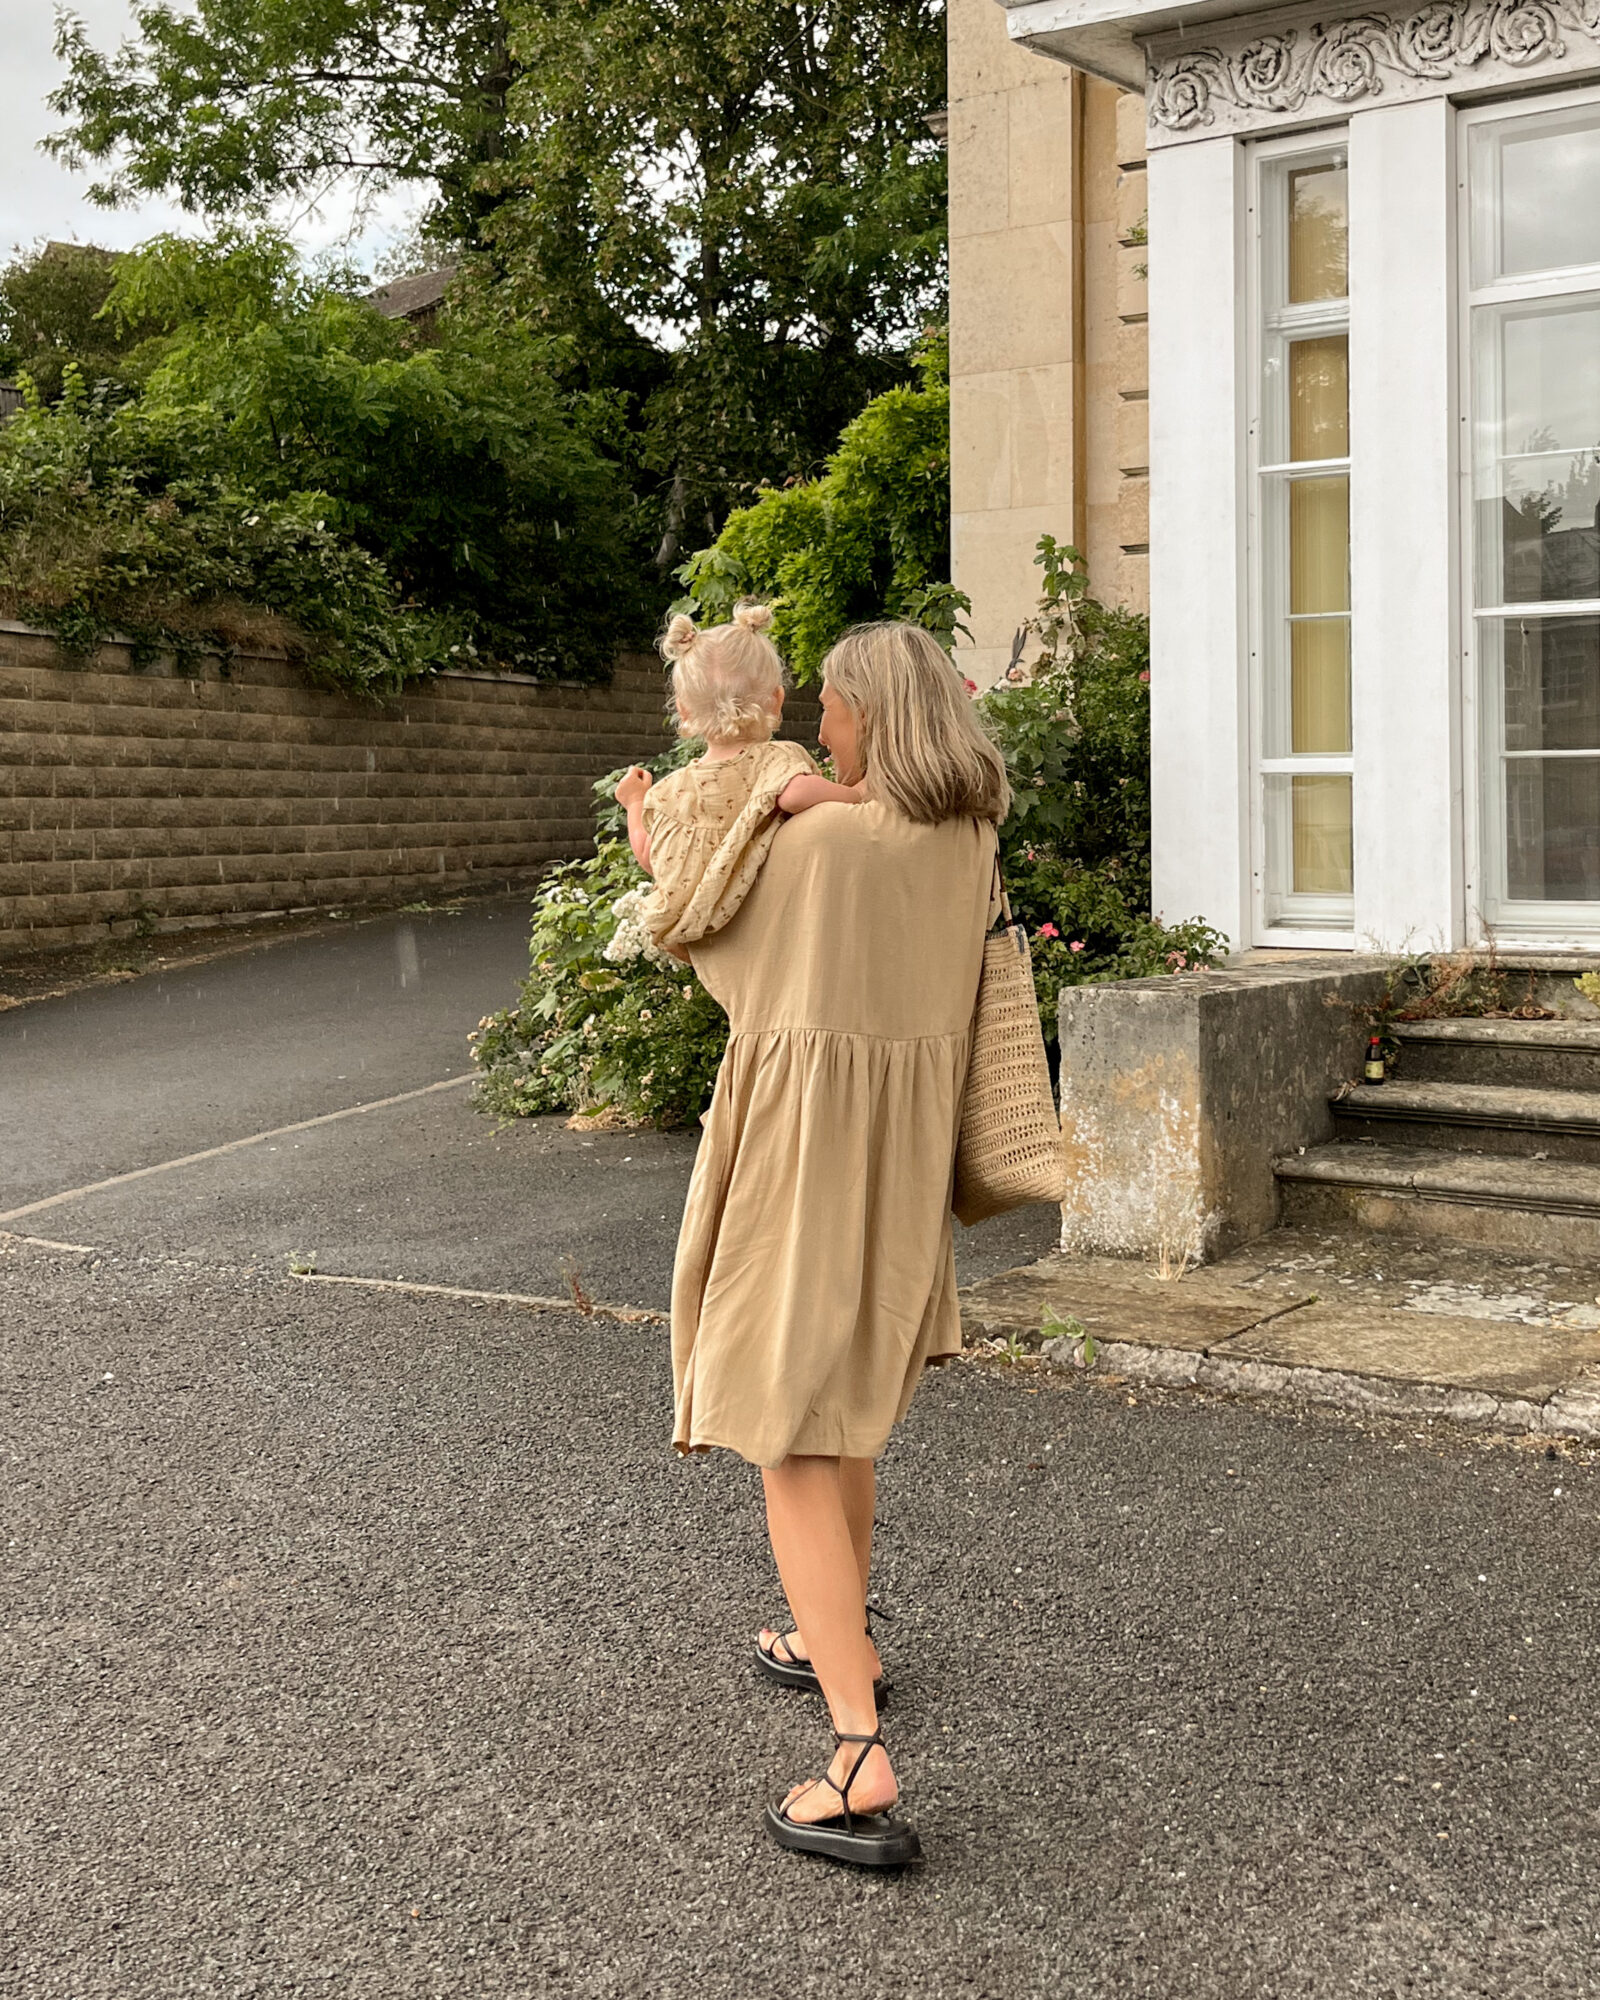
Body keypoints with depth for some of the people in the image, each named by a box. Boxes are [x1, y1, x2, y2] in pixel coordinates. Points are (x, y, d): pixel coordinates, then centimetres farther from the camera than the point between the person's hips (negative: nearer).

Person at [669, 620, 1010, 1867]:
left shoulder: (820, 840, -15)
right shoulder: (970, 842, 3)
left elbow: (722, 950, 2)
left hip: (801, 1155, -7)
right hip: (907, 1155, 7)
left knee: (789, 1439, -6)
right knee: (845, 1399, 27)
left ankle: (864, 1764, -14)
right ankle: (840, 1639, 43)